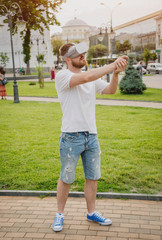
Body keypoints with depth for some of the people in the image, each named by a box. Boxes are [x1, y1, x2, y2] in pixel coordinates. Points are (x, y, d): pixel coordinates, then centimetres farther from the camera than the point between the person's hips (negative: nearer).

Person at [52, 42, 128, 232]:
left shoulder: (93, 78, 11)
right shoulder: (62, 76, -11)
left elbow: (110, 90, 3)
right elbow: (86, 77, -26)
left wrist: (115, 73, -15)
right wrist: (112, 65, -22)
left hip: (92, 136, 6)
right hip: (71, 137, -6)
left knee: (92, 177, 14)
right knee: (66, 179, 7)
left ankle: (91, 213, 32)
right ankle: (59, 214, 27)